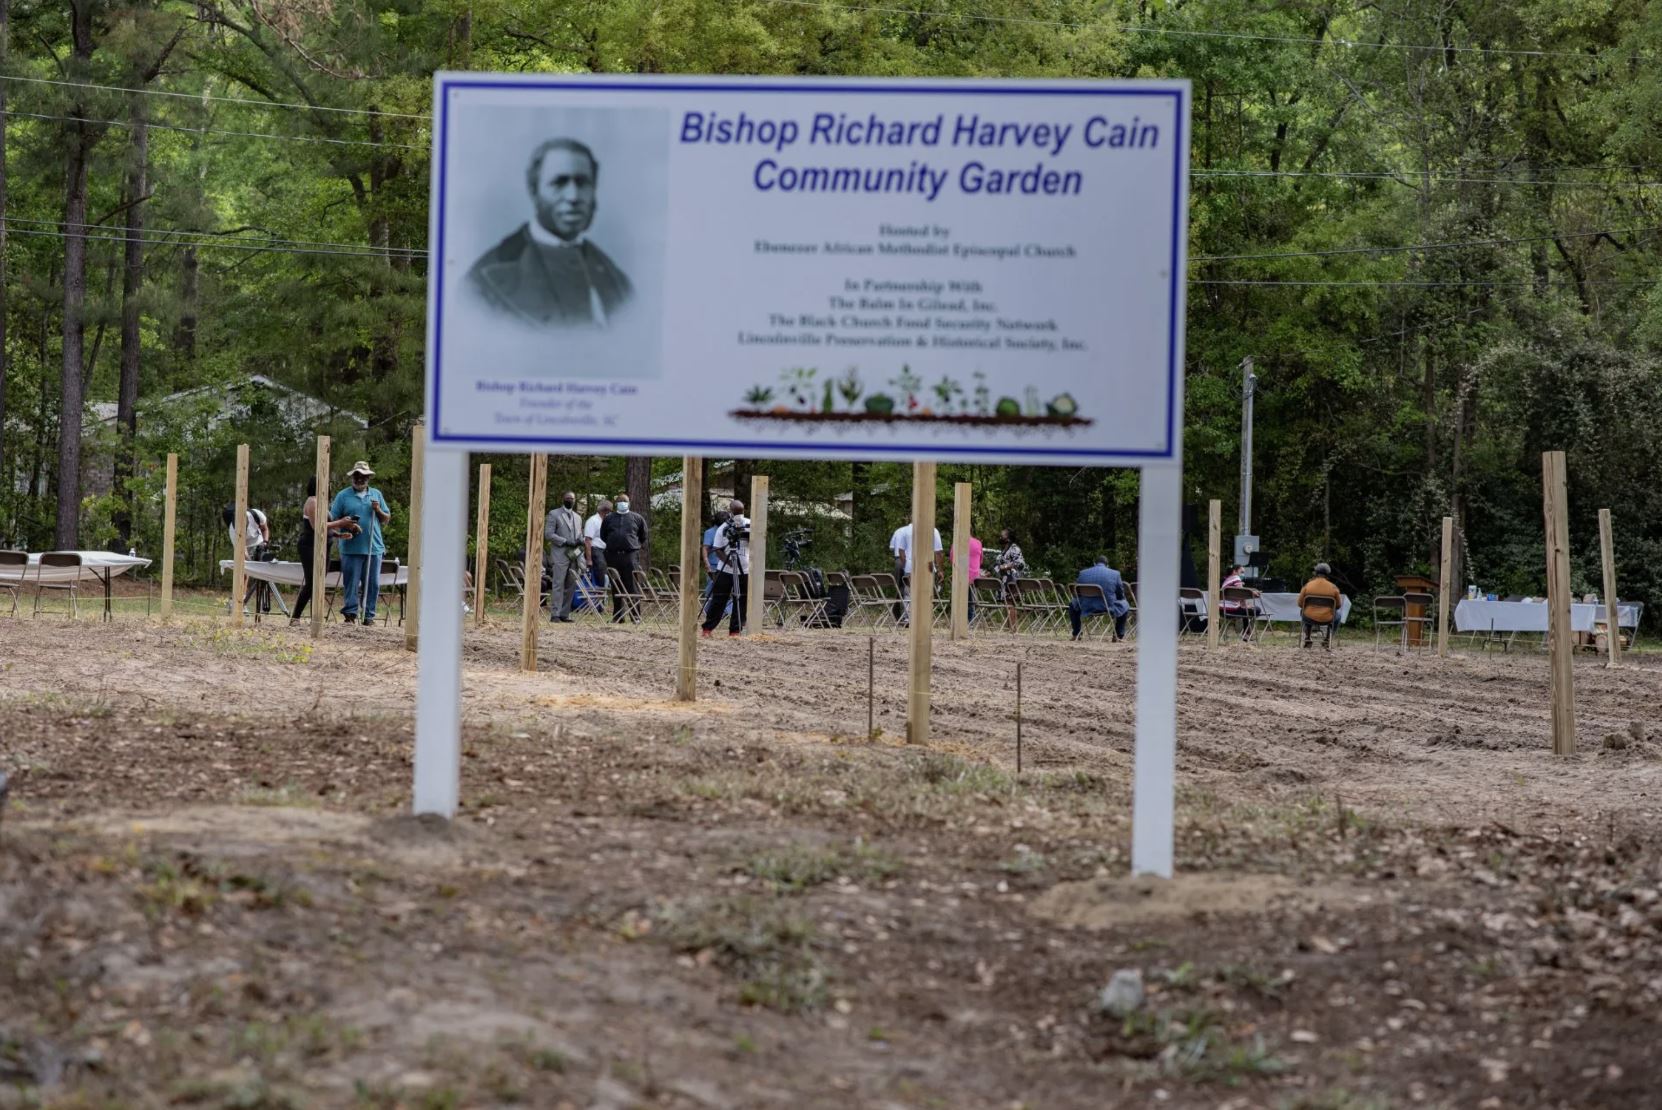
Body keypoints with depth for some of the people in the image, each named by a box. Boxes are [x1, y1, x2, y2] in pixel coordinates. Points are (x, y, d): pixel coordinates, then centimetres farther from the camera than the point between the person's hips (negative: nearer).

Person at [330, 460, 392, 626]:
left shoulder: (376, 494, 14)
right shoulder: (343, 495, 5)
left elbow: (386, 519, 17)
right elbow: (332, 519, 1)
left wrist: (378, 510, -3)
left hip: (373, 548, 3)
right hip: (351, 548, -3)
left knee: (372, 583, 3)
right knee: (351, 582, -3)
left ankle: (369, 614, 8)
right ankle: (350, 613, 0)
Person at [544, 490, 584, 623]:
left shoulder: (578, 518, 22)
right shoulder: (554, 514, 3)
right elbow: (548, 534, -6)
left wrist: (580, 541, 0)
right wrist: (565, 542, -15)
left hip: (574, 556, 6)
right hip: (560, 554, -6)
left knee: (571, 586, 4)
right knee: (558, 585, -10)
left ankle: (564, 614, 8)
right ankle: (555, 614, -11)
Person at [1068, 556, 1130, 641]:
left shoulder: (1083, 573, 3)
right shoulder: (1115, 574, -1)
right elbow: (1121, 596, 6)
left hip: (1087, 608, 2)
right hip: (1108, 608, -1)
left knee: (1072, 605, 33)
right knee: (1125, 605, 28)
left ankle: (1076, 635, 33)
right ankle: (1119, 636, 26)